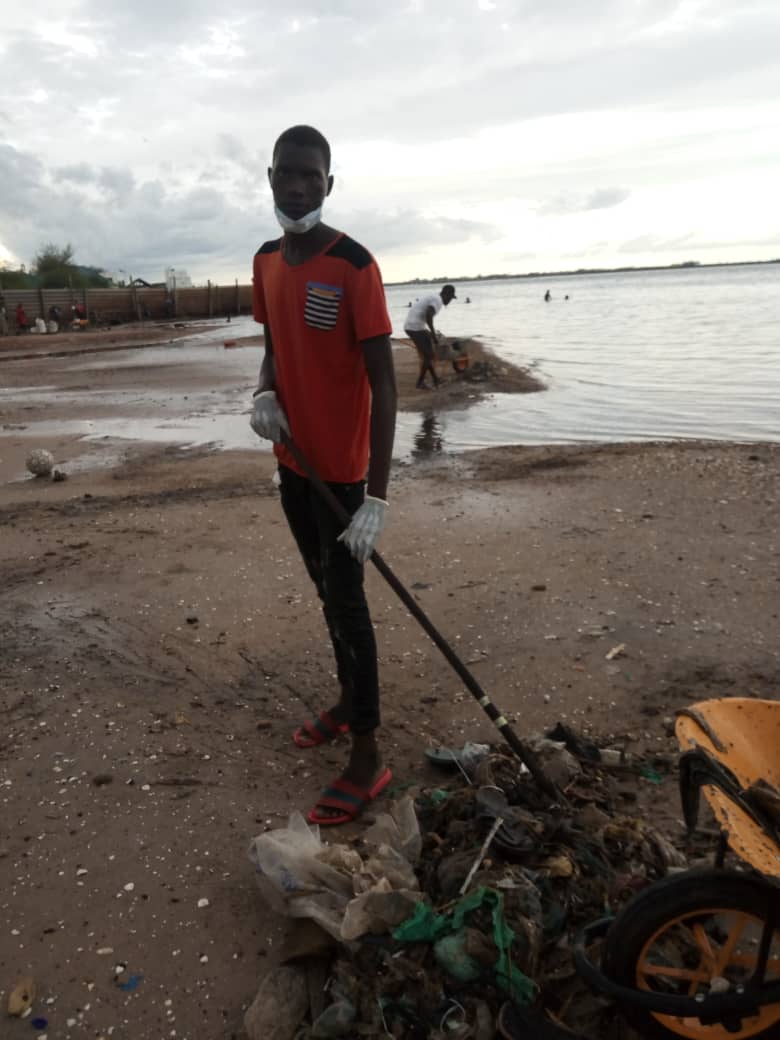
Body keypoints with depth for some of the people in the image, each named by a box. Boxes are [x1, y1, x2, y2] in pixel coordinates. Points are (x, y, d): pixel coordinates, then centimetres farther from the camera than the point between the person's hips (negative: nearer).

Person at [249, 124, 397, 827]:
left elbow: (383, 384, -20)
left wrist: (378, 495, -26)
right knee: (327, 593, 18)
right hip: (293, 460, 7)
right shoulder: (267, 261, 6)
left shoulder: (354, 267, -16)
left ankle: (367, 754, 9)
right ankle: (349, 701, 36)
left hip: (341, 468, -7)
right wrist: (266, 392, -6)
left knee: (348, 603, -3)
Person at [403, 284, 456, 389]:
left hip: (409, 326, 10)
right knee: (428, 355, -1)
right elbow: (428, 315, -24)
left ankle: (435, 379, 24)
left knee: (426, 354, 16)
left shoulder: (432, 297, 21)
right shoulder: (438, 301, -9)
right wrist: (433, 333, -15)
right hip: (417, 328, -10)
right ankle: (420, 382, 5)